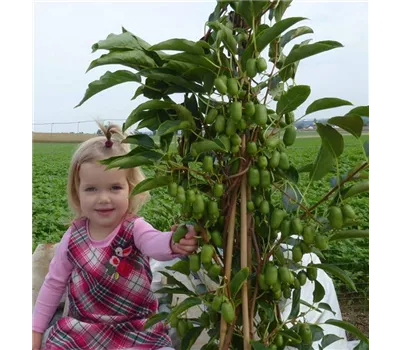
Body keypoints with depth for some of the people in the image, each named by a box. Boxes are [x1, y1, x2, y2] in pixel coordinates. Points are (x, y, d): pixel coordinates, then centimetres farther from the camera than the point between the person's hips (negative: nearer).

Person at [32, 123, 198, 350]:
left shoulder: (135, 228, -18)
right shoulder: (73, 238, -8)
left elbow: (155, 243, -42)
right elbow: (54, 283, 6)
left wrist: (173, 243, -66)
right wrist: (36, 329, 9)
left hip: (137, 329, -2)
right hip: (81, 329, 3)